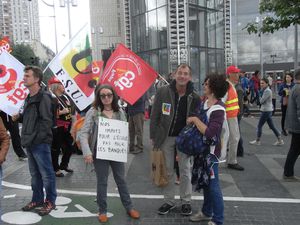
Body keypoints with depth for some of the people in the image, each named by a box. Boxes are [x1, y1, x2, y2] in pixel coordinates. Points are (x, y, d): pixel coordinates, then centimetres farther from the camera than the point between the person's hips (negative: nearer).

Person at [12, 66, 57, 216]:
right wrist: (19, 117, 5)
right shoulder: (29, 98, 16)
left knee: (46, 174, 2)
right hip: (30, 143, 9)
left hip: (40, 143, -9)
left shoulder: (43, 97, -12)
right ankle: (37, 199, 30)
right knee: (34, 174, 17)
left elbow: (47, 121, -18)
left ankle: (50, 202, 14)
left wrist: (36, 139, -20)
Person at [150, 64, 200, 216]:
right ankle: (169, 201, 27)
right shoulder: (162, 92, -8)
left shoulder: (194, 97, -6)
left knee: (185, 170, 11)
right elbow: (154, 115, -3)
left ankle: (186, 201, 27)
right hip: (165, 137, 0)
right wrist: (153, 136, -5)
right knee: (168, 170, 12)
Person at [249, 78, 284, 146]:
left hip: (266, 111, -10)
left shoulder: (267, 91, -17)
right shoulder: (265, 90, 14)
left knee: (259, 125, 0)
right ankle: (280, 140, 16)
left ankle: (257, 141, 10)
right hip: (268, 110, 10)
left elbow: (261, 101, -17)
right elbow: (262, 101, 12)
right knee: (272, 126, 12)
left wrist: (259, 97, 0)